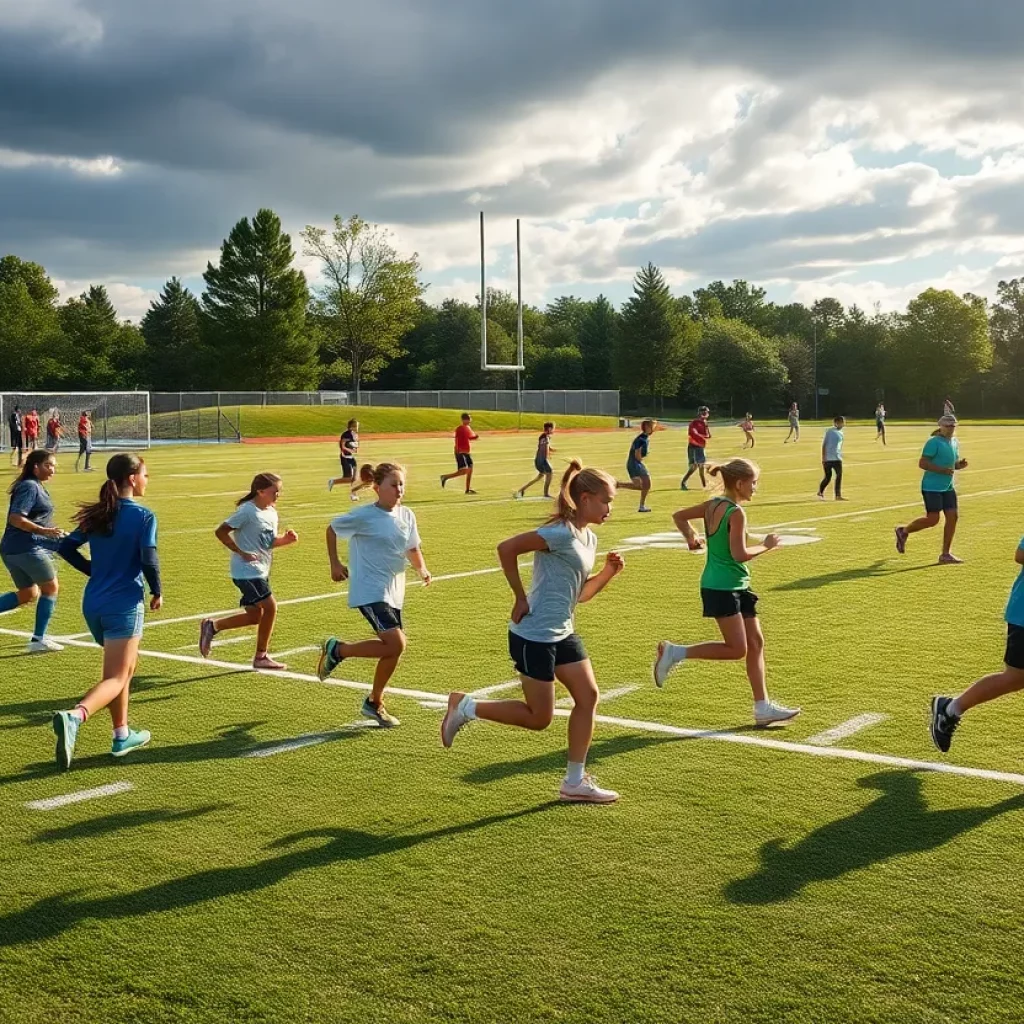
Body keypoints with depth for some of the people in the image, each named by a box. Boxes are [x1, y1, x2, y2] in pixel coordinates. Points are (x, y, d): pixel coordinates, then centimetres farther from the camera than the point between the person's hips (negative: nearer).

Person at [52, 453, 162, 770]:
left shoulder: (97, 515, 9)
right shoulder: (143, 516, -10)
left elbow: (66, 547, 9)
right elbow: (149, 559, -17)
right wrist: (157, 592, -2)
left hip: (94, 604, 7)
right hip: (125, 605, -7)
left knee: (124, 667, 23)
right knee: (117, 677, -7)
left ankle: (122, 735, 27)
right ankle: (74, 717, -32)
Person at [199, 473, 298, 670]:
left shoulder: (271, 513, 9)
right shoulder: (247, 511, -17)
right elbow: (220, 532, -16)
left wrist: (285, 539, -4)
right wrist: (242, 553, -19)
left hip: (261, 571, 9)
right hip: (247, 571, -9)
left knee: (254, 616, 10)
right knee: (270, 607, -12)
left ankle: (212, 626, 26)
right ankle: (261, 657, 1)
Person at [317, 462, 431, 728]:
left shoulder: (407, 516, 6)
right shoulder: (363, 516, -11)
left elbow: (412, 550, 16)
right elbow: (332, 529, 3)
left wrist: (422, 569, -3)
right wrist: (335, 564, 0)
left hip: (393, 593, 7)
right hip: (369, 592, -7)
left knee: (393, 649, 9)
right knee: (396, 644, -19)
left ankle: (374, 703, 29)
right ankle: (337, 649, 2)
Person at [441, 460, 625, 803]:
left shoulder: (589, 539, 11)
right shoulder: (561, 533, -18)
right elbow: (506, 548, -25)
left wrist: (608, 572, 2)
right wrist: (521, 599, -19)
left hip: (563, 634, 9)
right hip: (533, 636, -9)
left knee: (588, 696, 4)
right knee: (538, 717, -1)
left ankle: (575, 782, 13)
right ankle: (465, 707, 15)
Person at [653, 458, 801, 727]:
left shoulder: (713, 505, 9)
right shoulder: (736, 513, -17)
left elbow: (679, 516, 17)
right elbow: (739, 554, -22)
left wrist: (691, 538, 22)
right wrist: (766, 546, -9)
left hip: (736, 588, 10)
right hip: (722, 589, -10)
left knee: (756, 643, 10)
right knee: (736, 649, -8)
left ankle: (763, 708, 14)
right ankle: (674, 652, 0)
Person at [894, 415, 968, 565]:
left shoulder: (955, 442, 12)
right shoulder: (934, 442, -13)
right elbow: (922, 463, -18)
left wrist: (960, 464, 1)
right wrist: (942, 470, -24)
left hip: (948, 487, 8)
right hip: (932, 487, -8)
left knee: (953, 516, -1)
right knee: (932, 519, -9)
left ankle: (945, 554, 7)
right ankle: (903, 531, 16)